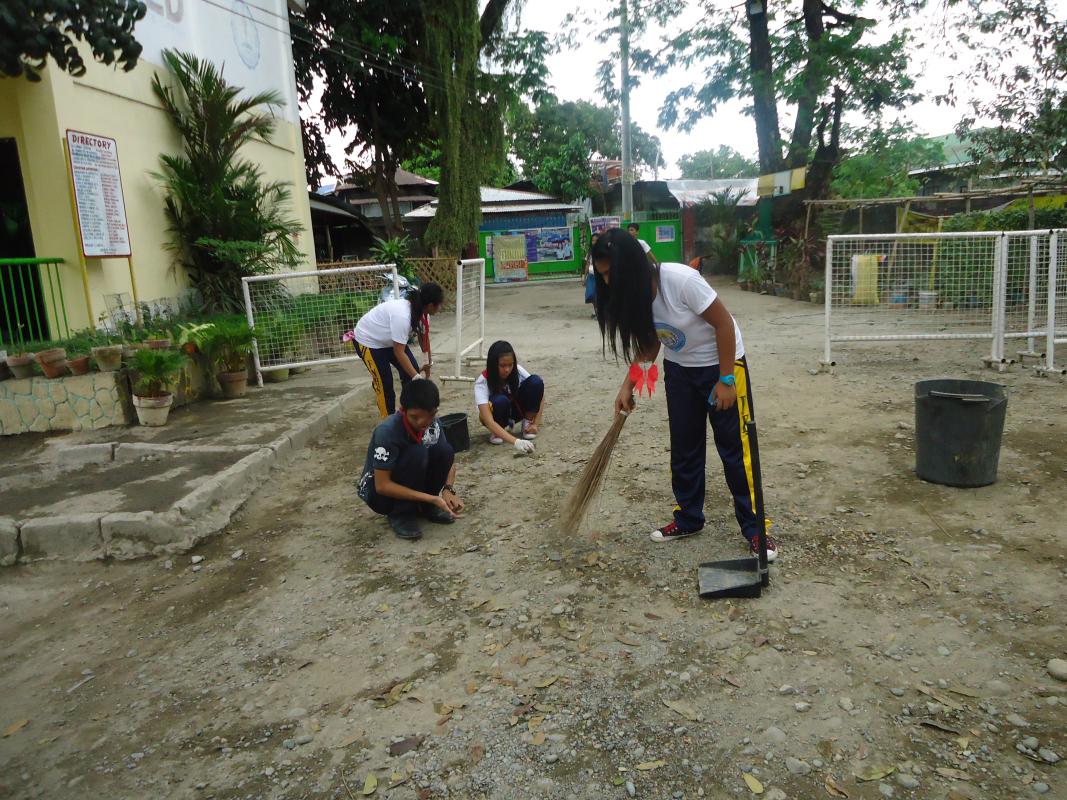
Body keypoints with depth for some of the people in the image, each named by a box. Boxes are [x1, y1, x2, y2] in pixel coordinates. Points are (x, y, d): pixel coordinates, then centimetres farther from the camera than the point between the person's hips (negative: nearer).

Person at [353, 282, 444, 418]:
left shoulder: (421, 311, -15)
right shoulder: (402, 315, -40)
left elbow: (423, 337, 2)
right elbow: (399, 352, -34)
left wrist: (428, 363, 4)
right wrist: (417, 377, -31)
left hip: (390, 340, 8)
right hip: (368, 340, -8)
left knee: (412, 371, 1)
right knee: (384, 382, -8)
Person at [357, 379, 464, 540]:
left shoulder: (433, 423, -12)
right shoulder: (387, 432, -30)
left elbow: (448, 458, -1)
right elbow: (382, 485, -29)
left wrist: (448, 490, -22)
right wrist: (432, 498, -31)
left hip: (411, 486, 6)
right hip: (379, 493, -6)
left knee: (444, 450, -19)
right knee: (416, 454, -32)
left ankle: (424, 505, 0)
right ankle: (401, 514, -13)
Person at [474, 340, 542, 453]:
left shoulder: (517, 371, -23)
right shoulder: (482, 383, -32)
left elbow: (539, 394, -13)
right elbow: (488, 421, -42)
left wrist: (536, 423, -25)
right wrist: (515, 441, -55)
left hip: (516, 409, 3)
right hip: (497, 417, -3)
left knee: (536, 381, -26)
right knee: (500, 401, -40)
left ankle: (527, 423, -8)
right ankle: (496, 432, -10)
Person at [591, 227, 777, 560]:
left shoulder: (682, 280, -31)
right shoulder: (632, 294, -9)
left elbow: (724, 324, -24)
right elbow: (648, 345, 3)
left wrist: (725, 380, -21)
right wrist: (628, 385, -7)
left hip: (721, 364, -6)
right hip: (679, 370, 6)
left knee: (736, 448, -3)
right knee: (684, 447, 10)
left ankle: (754, 528, 7)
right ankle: (689, 518, 25)